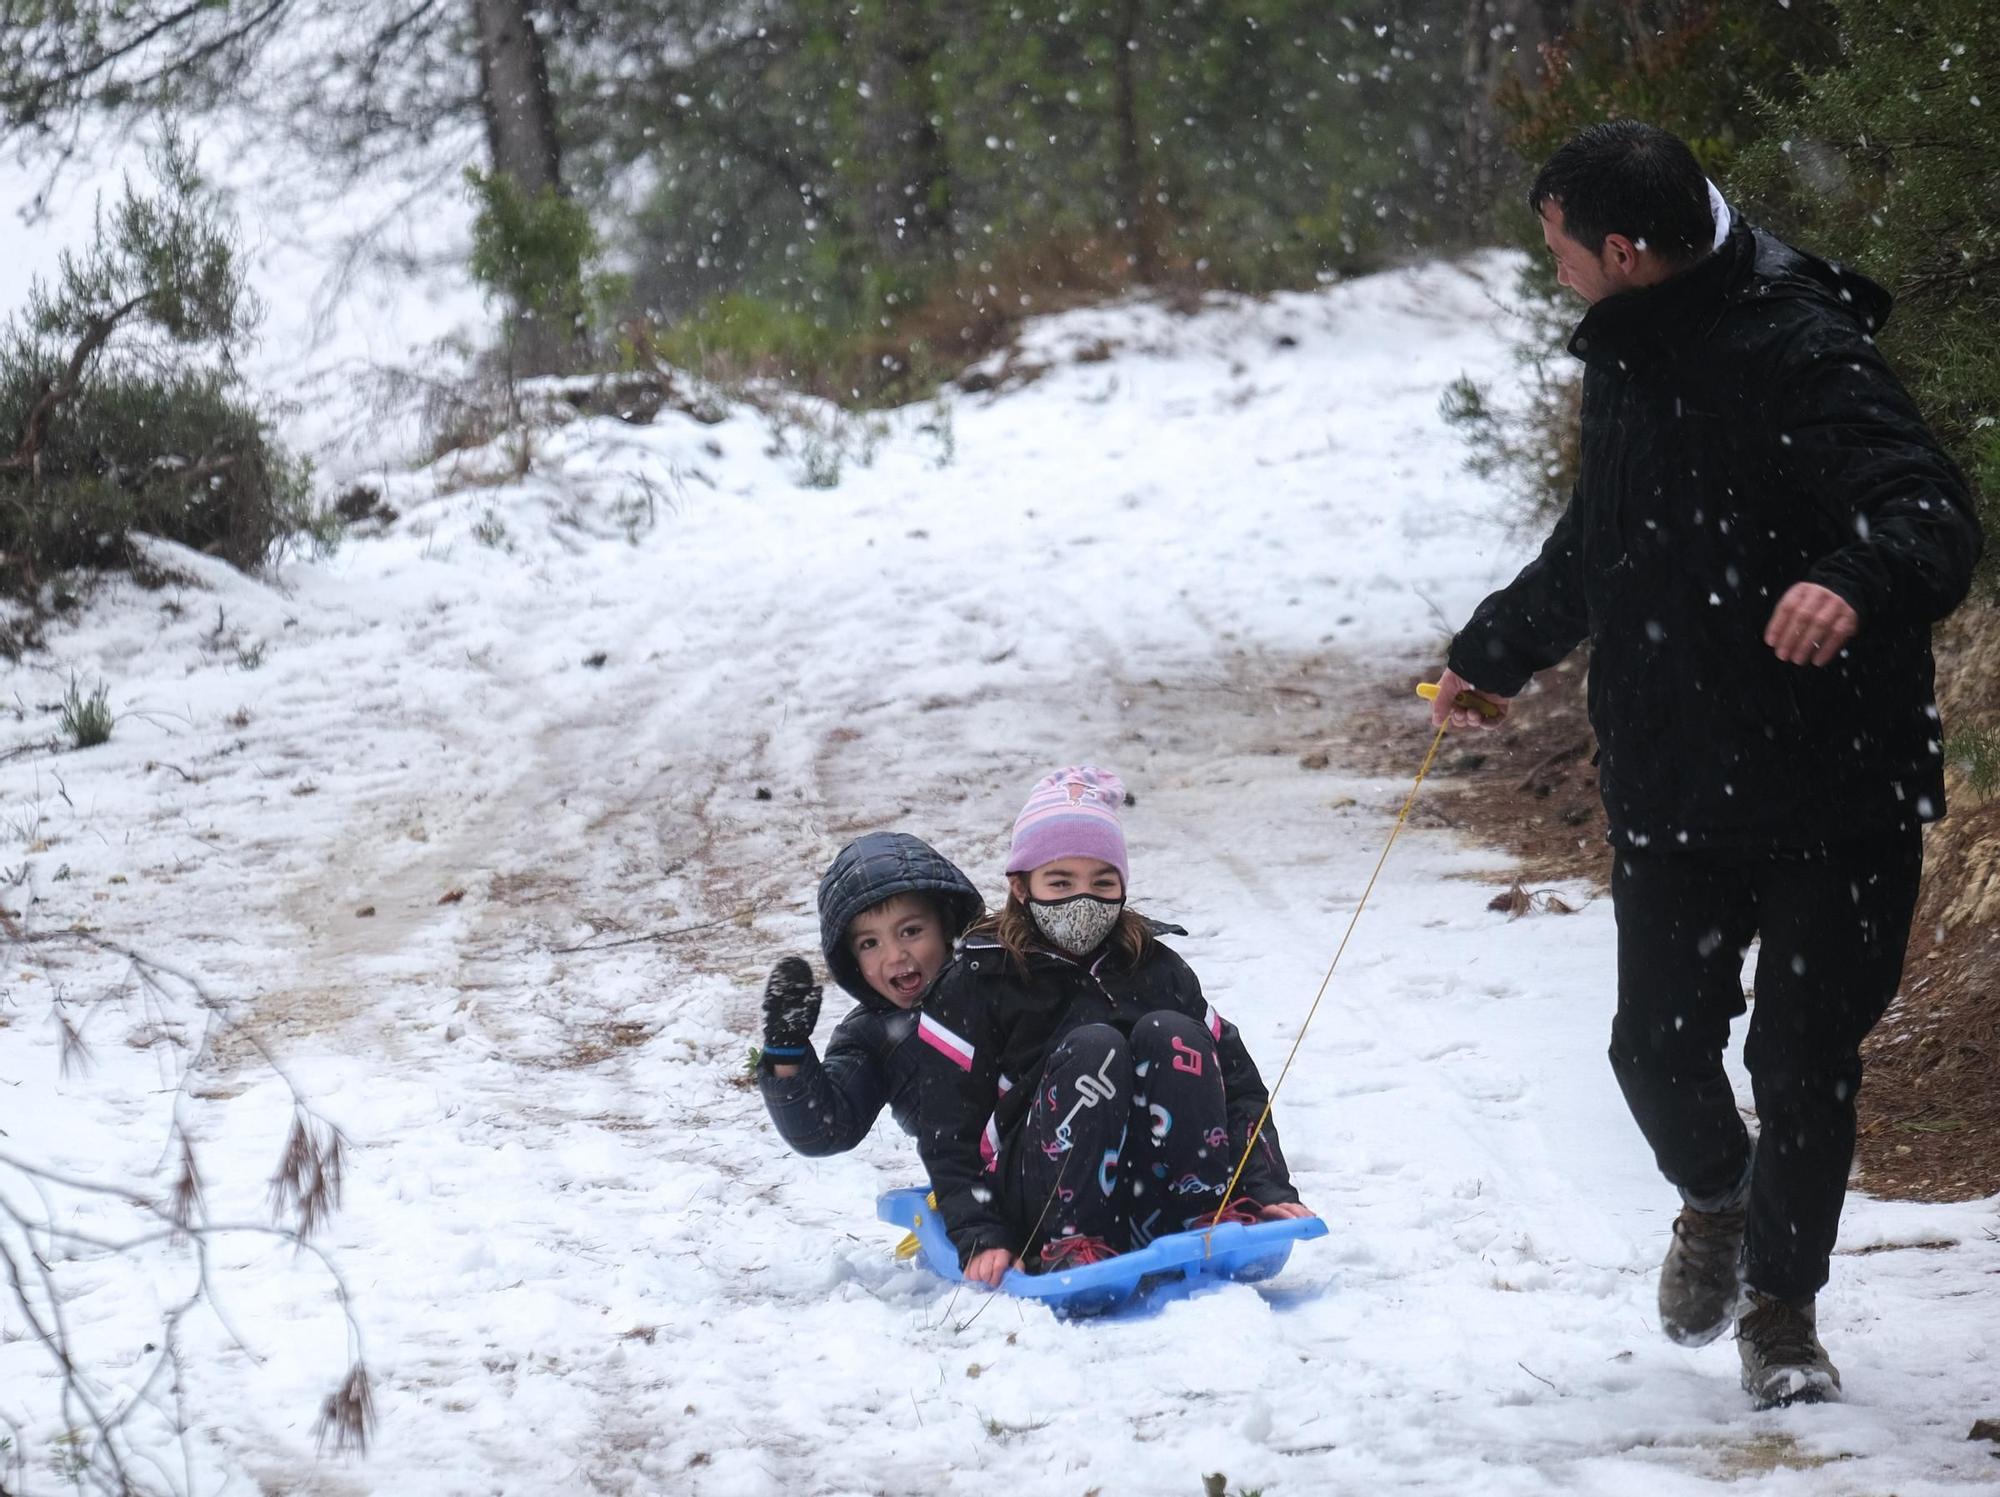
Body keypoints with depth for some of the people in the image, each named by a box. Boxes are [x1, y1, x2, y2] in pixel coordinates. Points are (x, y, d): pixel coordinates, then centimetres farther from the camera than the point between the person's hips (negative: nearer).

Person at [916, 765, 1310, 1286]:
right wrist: (980, 1238, -17)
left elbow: (1236, 1082, 9)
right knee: (1093, 1047, -25)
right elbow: (950, 1136, -1)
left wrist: (1270, 1190, -8)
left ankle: (1211, 1220, -28)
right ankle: (1070, 1247, -37)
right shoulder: (975, 983, 6)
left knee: (1167, 1033, -18)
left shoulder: (1155, 969, 16)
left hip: (1152, 1205, 3)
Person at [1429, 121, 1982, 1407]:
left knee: (1806, 1064, 1)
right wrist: (1493, 656, 40)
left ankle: (1784, 1305, 21)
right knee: (1660, 1047, 4)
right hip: (1672, 794, 6)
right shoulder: (1627, 360, 10)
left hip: (1836, 789, -6)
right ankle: (1718, 1204, 36)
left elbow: (1930, 513, -27)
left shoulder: (1801, 353, -17)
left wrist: (1854, 581, -49)